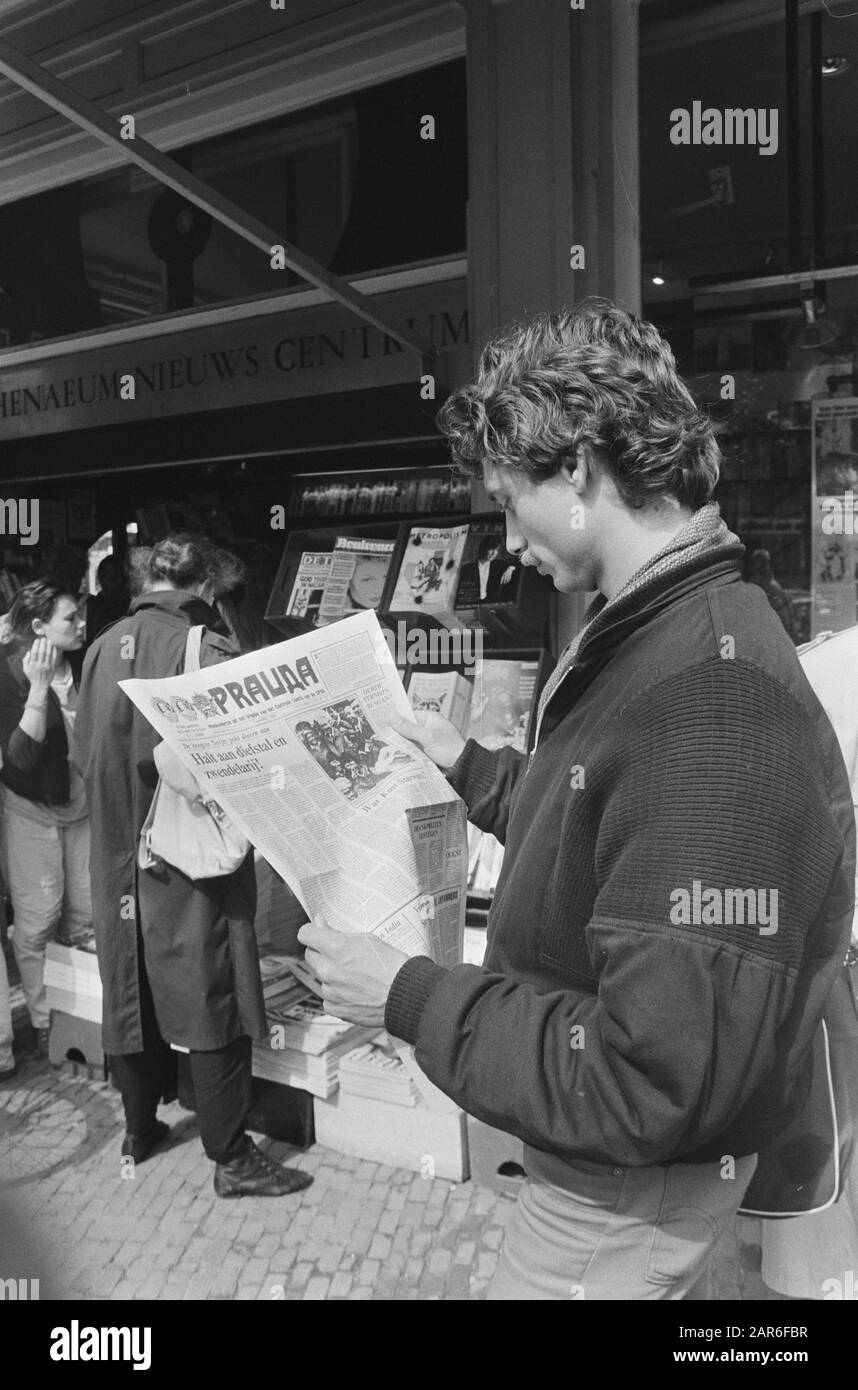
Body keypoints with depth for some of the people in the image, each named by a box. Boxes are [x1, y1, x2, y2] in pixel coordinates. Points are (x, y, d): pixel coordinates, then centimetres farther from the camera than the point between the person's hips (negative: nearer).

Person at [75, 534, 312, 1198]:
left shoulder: (102, 647, 4)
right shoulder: (204, 647, -15)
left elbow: (88, 752, 8)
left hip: (118, 859, 7)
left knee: (131, 994, 17)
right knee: (211, 1000, 2)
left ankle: (139, 1130, 33)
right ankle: (233, 1158, 11)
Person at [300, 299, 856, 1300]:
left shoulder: (713, 697, -33)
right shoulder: (652, 639, 0)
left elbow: (656, 1086, -33)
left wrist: (410, 999, -24)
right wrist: (472, 770, 11)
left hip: (627, 1194, -8)